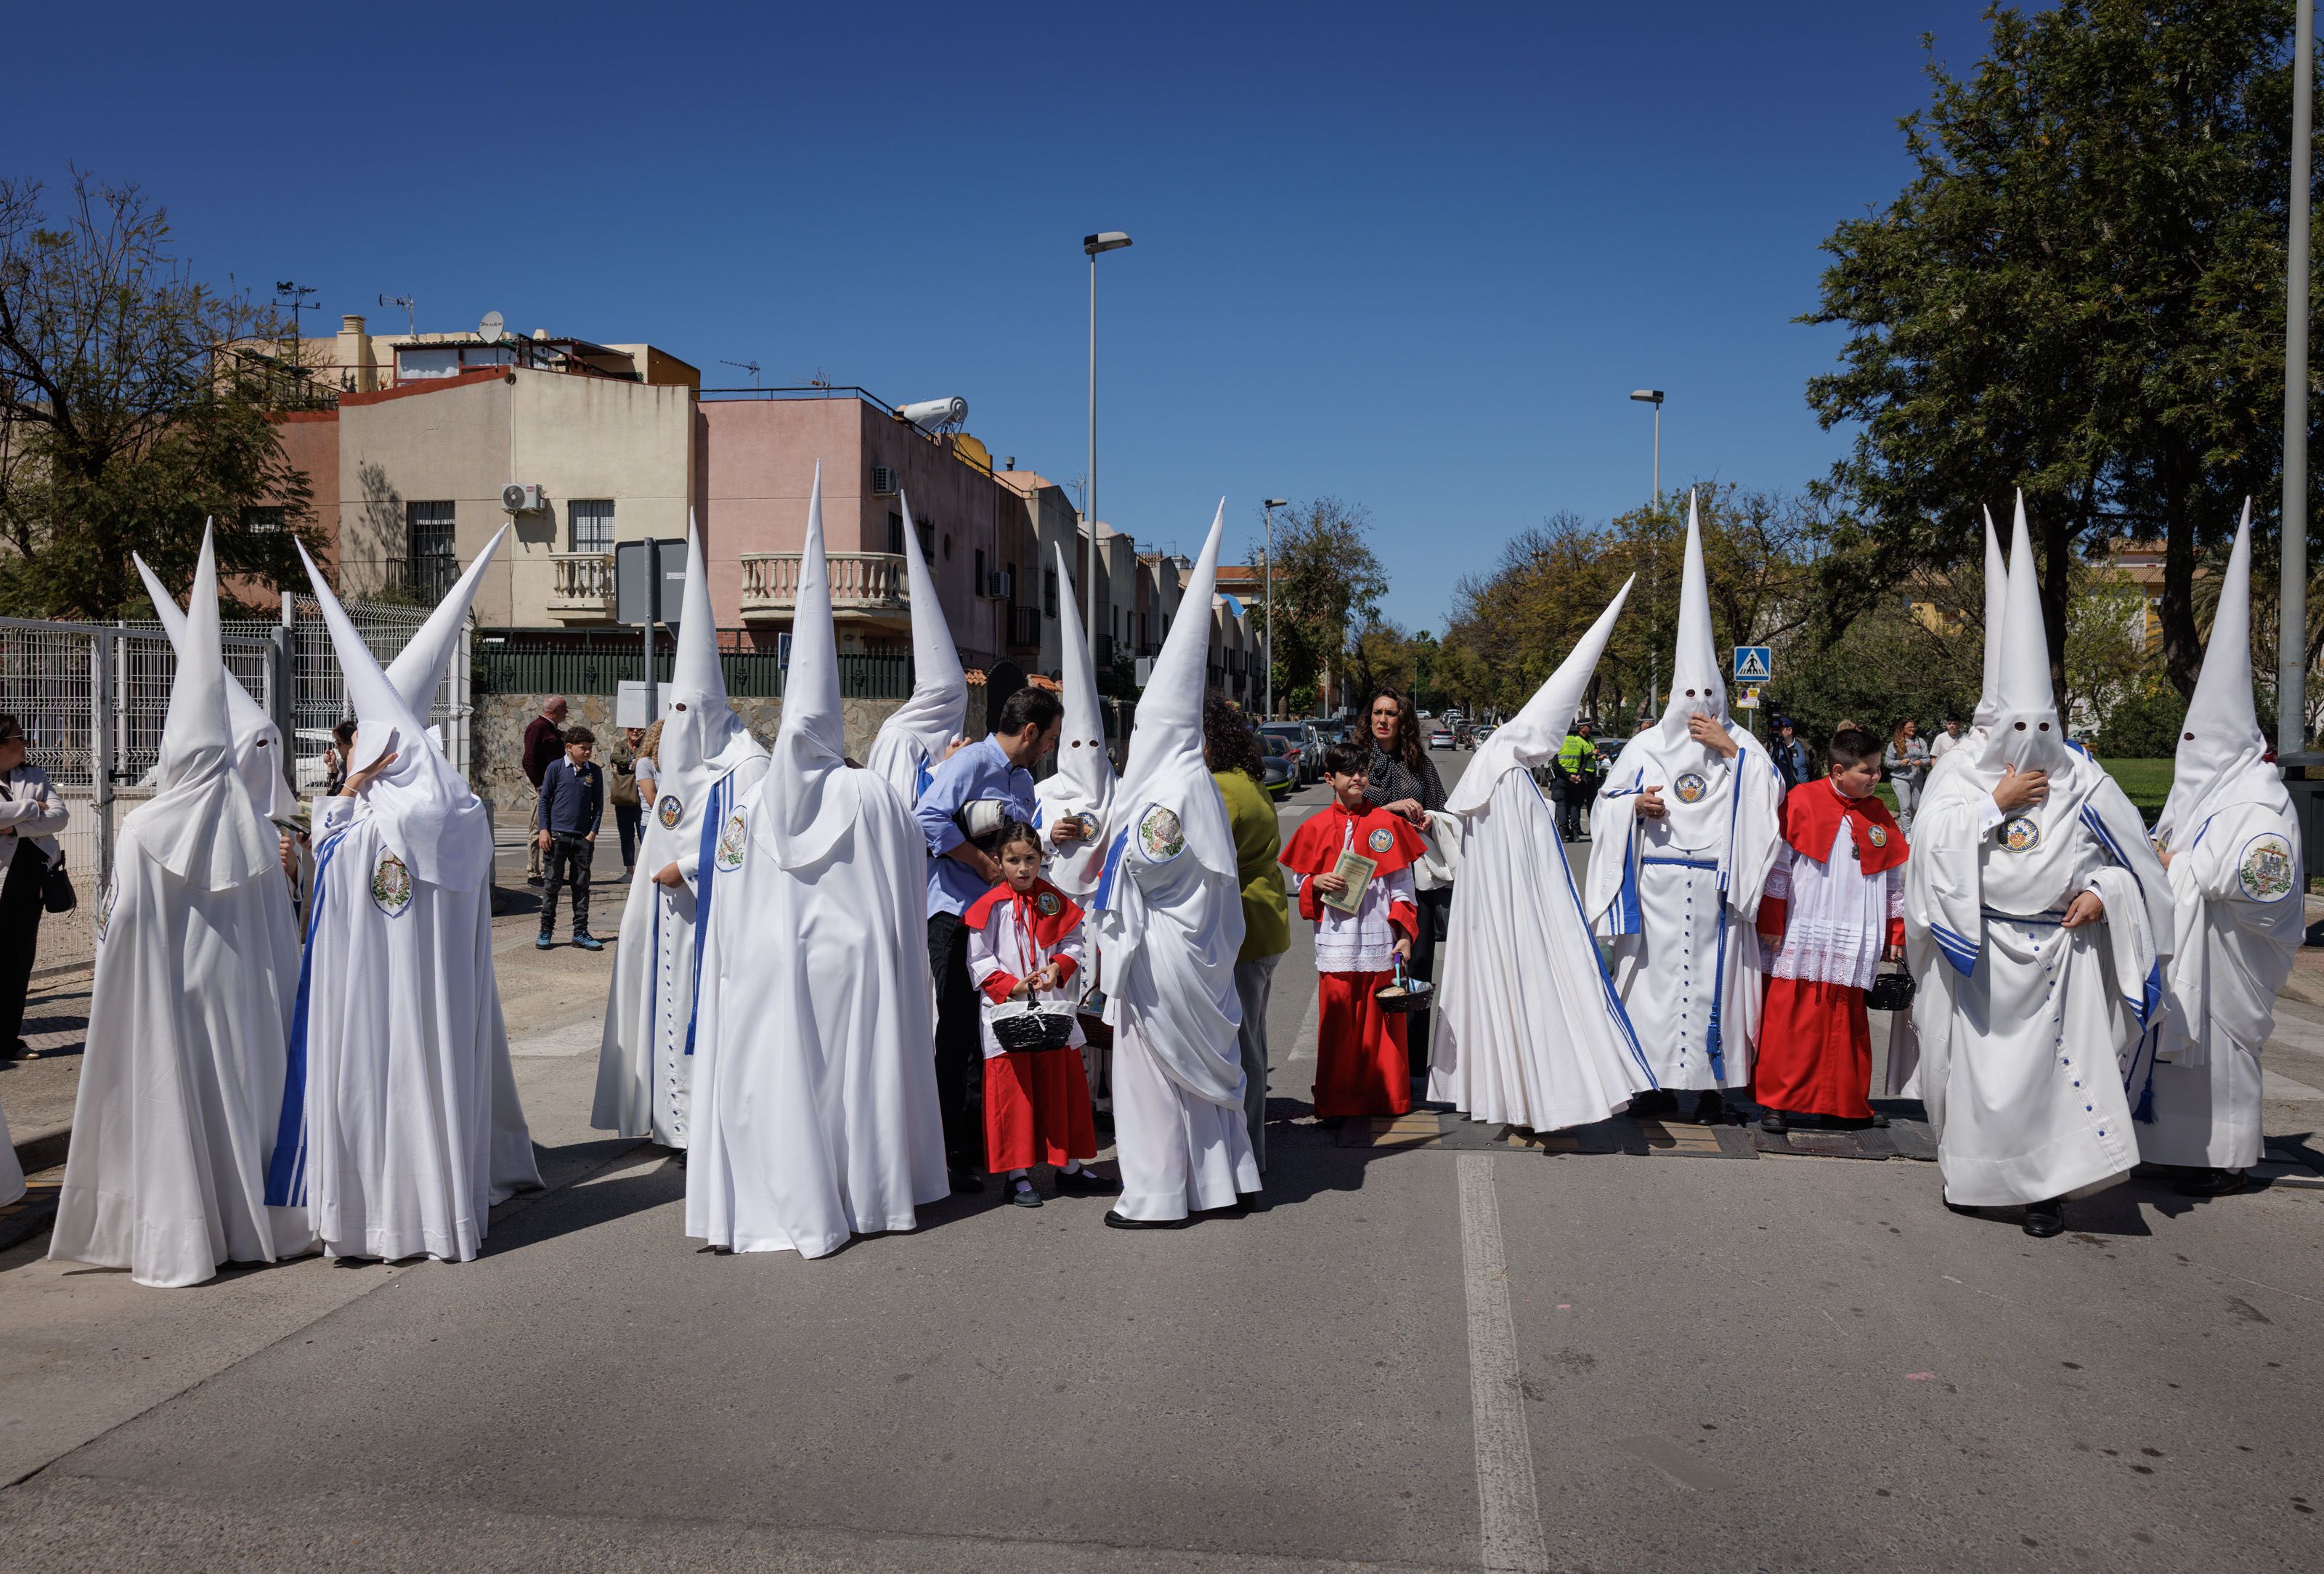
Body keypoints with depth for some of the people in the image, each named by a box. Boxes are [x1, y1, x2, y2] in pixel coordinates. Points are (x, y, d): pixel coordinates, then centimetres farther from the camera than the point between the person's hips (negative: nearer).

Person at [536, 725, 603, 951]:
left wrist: (593, 833, 0)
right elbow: (544, 799, 3)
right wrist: (544, 830, -3)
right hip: (558, 835, -2)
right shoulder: (556, 768, -1)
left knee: (581, 886, 6)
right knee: (553, 883, 1)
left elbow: (598, 805, 9)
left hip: (583, 838, 2)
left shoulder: (594, 772, 5)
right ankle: (546, 930, 10)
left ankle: (580, 932, 12)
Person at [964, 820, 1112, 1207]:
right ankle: (1017, 1175, 8)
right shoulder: (990, 907, -4)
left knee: (1063, 1085, 9)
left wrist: (1059, 967, -10)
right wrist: (1012, 985, -16)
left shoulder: (1055, 901, 7)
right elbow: (979, 961, -4)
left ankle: (1069, 1167, 21)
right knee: (1012, 1091, -1)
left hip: (1054, 1008, 4)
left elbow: (1073, 942, 10)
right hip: (1007, 1011, -3)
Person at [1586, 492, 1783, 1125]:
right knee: (1655, 973, 0)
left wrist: (1730, 752, -12)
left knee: (1711, 976, -1)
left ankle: (1711, 1084, 7)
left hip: (1713, 887, -1)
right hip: (1657, 883, 1)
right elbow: (1607, 800, 11)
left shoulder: (1740, 745, 8)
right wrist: (1635, 804, -9)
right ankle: (1657, 1080, 8)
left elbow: (1772, 795, -5)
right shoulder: (1647, 745, 10)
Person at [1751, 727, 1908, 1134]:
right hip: (1801, 940, -3)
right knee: (1790, 1019, -2)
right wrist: (1771, 924, -3)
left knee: (1846, 1023, 7)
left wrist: (1897, 934, 13)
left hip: (1855, 945, 3)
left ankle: (1843, 1105, 19)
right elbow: (1778, 867, -1)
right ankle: (1777, 1103, 8)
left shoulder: (1880, 816, 10)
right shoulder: (1802, 801, -3)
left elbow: (1896, 881, 16)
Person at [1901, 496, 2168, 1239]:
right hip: (1981, 954, 0)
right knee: (1978, 1065, 5)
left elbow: (2135, 857, 9)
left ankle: (2048, 1186, 6)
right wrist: (1996, 804, -15)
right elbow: (1932, 842, -13)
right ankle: (1974, 1173, 20)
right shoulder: (1964, 775, 0)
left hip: (2059, 952, 0)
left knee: (2055, 1065, -3)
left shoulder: (2083, 783, 2)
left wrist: (2101, 892, -9)